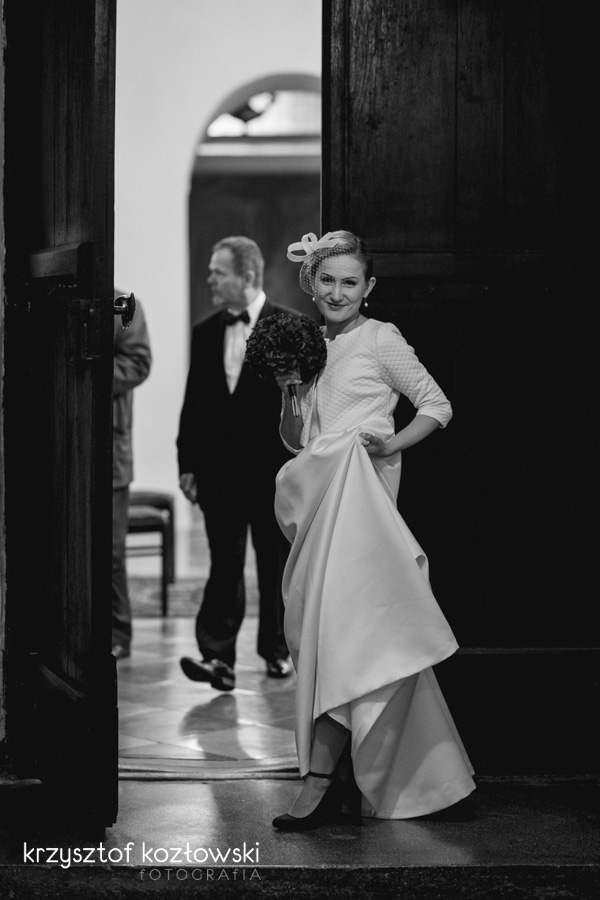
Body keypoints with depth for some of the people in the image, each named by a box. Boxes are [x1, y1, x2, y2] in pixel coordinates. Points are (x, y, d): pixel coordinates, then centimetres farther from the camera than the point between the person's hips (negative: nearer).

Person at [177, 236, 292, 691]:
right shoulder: (206, 333, 9)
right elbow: (194, 404, 10)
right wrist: (188, 465, 5)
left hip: (273, 470, -3)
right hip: (219, 471, 3)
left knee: (276, 564, 9)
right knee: (224, 566, -2)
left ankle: (278, 650, 23)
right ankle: (218, 657, -6)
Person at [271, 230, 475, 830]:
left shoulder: (380, 340, 0)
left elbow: (437, 405, 2)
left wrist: (392, 444, -12)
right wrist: (289, 391, 2)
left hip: (360, 494, -6)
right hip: (316, 499, 6)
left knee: (338, 624, -15)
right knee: (319, 628, 3)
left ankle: (321, 779, -16)